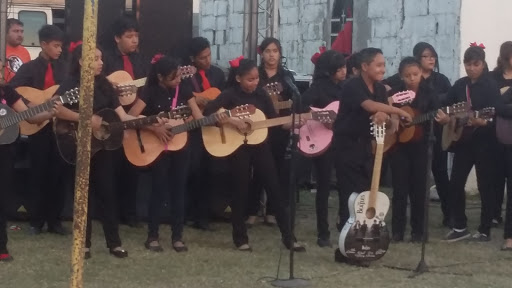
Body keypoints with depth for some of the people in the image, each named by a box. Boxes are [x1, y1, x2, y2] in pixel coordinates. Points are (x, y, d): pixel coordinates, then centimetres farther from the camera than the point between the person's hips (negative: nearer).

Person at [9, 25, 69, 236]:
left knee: (58, 174, 4)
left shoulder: (62, 68, 9)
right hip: (39, 127, -3)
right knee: (39, 174, 2)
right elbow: (10, 91, -12)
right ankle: (36, 221, 10)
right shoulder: (30, 68, -2)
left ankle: (54, 220, 13)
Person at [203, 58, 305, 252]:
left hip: (260, 147, 4)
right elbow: (208, 112, -21)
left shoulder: (261, 94, 4)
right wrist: (232, 121, -25)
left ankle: (288, 236, 8)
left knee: (276, 190, 3)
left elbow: (274, 120, 8)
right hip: (238, 149, -4)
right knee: (240, 193, 4)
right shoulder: (230, 95, -10)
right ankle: (240, 238, 17)